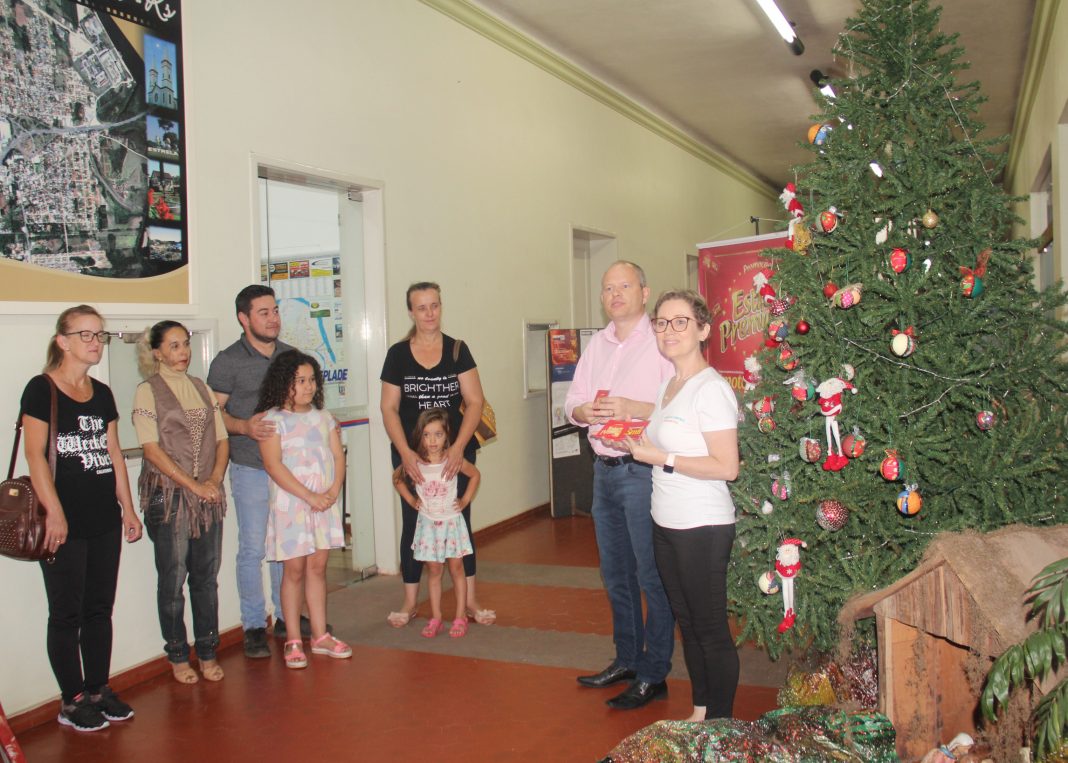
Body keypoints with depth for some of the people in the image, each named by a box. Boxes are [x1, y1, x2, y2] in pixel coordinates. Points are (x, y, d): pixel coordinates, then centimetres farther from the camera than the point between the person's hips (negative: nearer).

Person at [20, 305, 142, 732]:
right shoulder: (41, 390, -6)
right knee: (66, 613, 4)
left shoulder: (102, 394, 12)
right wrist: (54, 513, -17)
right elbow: (35, 455, -12)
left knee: (100, 609, 13)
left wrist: (128, 507, 14)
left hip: (105, 520, 6)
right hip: (65, 522, -6)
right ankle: (72, 701, 16)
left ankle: (98, 690, 25)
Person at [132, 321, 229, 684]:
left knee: (206, 576, 8)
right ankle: (178, 655, 16)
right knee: (173, 578, 3)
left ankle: (207, 652, 18)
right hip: (168, 495, -4)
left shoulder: (202, 388, 13)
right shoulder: (148, 391, -3)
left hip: (208, 496, 4)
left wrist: (214, 480, -5)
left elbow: (221, 439, 11)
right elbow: (152, 449, -10)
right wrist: (192, 484, -14)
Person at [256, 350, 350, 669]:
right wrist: (309, 496, -17)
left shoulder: (323, 417, 10)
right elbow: (273, 465, -14)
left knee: (318, 567, 10)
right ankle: (293, 641, 13)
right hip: (290, 505, -4)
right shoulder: (272, 420, -6)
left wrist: (333, 491, -9)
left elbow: (338, 456, 8)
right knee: (294, 570, 1)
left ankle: (320, 636, 19)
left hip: (325, 503, 4)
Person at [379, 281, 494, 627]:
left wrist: (459, 447, -15)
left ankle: (470, 599, 16)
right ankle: (410, 602, 18)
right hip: (411, 453, 0)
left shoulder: (457, 350, 0)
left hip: (456, 451, 0)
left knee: (460, 521, 7)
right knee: (412, 523, 7)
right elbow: (389, 408, -1)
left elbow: (474, 401, -4)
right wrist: (405, 452, -12)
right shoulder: (398, 354, 0)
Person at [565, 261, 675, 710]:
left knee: (652, 576, 0)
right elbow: (573, 401, 14)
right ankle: (626, 659, 32)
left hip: (644, 470, -8)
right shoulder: (597, 344, 14)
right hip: (604, 468, 8)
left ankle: (653, 675, 12)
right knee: (616, 573, 17)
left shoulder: (661, 341, -9)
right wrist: (583, 412, -8)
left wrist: (633, 408, -26)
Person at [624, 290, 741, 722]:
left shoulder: (711, 389, -16)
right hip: (667, 523, 9)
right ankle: (699, 712, 33)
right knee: (687, 622, 18)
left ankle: (721, 725, 18)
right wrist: (639, 444, 4)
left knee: (711, 629, 3)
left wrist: (662, 459, -19)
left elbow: (726, 467, -21)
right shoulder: (668, 385, 12)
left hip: (703, 528, -9)